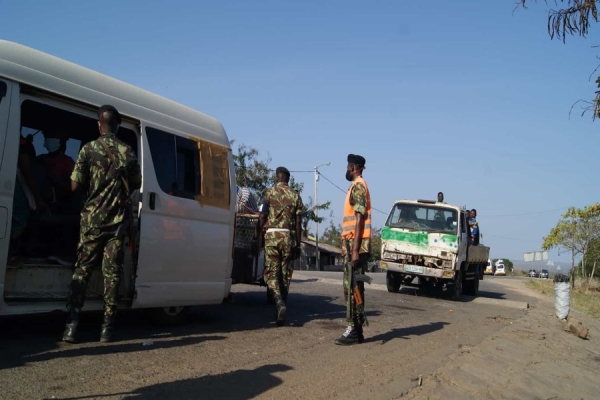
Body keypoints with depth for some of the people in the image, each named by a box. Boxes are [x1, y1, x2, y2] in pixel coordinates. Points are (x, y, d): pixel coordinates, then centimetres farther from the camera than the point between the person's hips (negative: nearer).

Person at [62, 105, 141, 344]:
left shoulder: (89, 149, -5)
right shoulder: (128, 152, 2)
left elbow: (75, 186, -8)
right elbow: (136, 184, 12)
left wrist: (91, 184, 13)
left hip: (92, 219, -1)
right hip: (117, 221, 1)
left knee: (82, 270, 5)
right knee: (112, 273, 4)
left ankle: (71, 326, -3)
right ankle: (107, 328, 5)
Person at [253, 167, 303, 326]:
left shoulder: (270, 192, 0)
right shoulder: (295, 195, 7)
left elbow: (262, 218, -3)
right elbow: (298, 223, 6)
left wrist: (255, 237, 4)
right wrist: (298, 244, 12)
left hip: (272, 235, -3)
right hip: (288, 237, 3)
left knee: (271, 272, -2)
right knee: (285, 273, 10)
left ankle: (279, 302, -23)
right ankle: (282, 304, 13)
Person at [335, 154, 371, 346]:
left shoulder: (358, 186, -10)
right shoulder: (357, 186, 20)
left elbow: (360, 219, -17)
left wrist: (355, 249, -22)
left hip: (355, 245, -10)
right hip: (353, 244, 10)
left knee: (352, 288, -8)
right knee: (353, 287, 10)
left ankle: (353, 330, -6)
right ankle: (356, 330, 14)